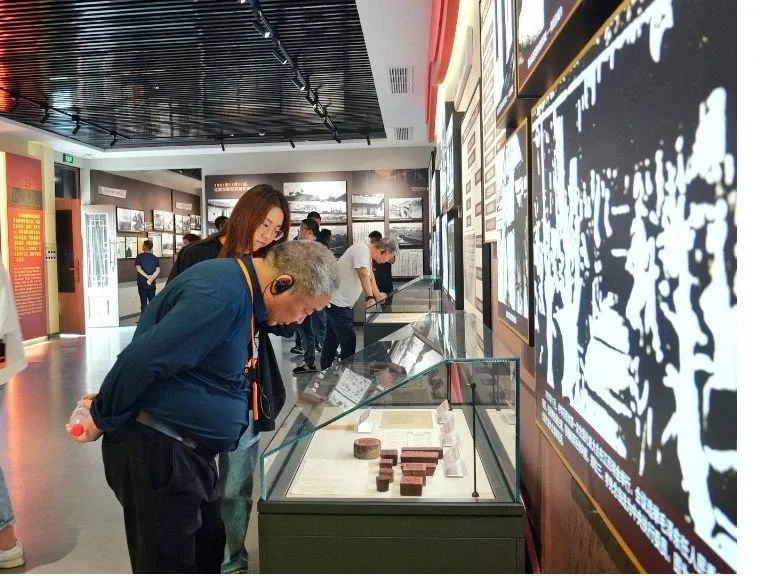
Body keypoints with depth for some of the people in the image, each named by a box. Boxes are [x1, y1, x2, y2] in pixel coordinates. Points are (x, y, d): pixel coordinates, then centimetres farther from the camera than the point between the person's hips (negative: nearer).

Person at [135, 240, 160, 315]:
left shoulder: (139, 257, -4)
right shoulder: (155, 258, 4)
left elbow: (138, 269, -14)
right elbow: (158, 270, -7)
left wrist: (147, 276, -13)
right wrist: (151, 278, -13)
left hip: (142, 283, -2)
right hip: (152, 283, 2)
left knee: (144, 303, 1)